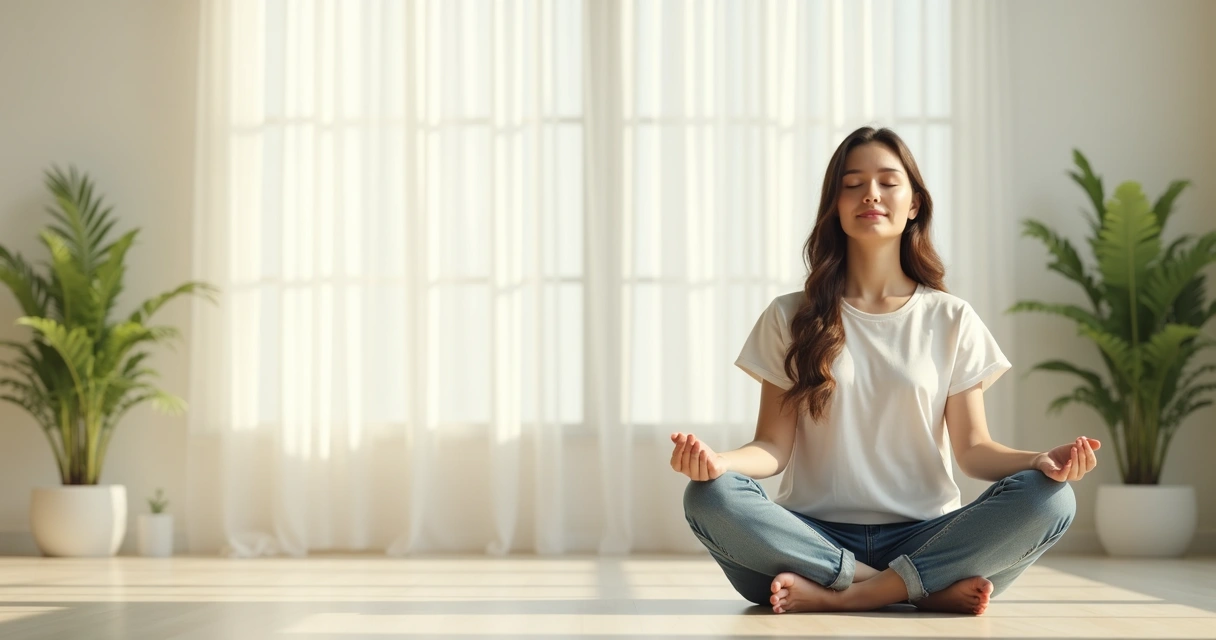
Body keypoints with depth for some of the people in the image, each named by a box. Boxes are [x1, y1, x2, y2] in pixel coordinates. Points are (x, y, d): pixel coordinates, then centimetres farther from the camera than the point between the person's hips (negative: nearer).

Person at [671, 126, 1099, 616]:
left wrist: (1040, 461, -17)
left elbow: (972, 448, 5)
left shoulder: (952, 321, 10)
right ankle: (929, 590, -26)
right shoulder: (790, 319, 8)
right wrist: (721, 461, -21)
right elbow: (774, 447, 2)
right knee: (708, 497, -30)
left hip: (923, 536, 1)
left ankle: (848, 595, -27)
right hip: (816, 536, 0)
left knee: (1050, 499, -26)